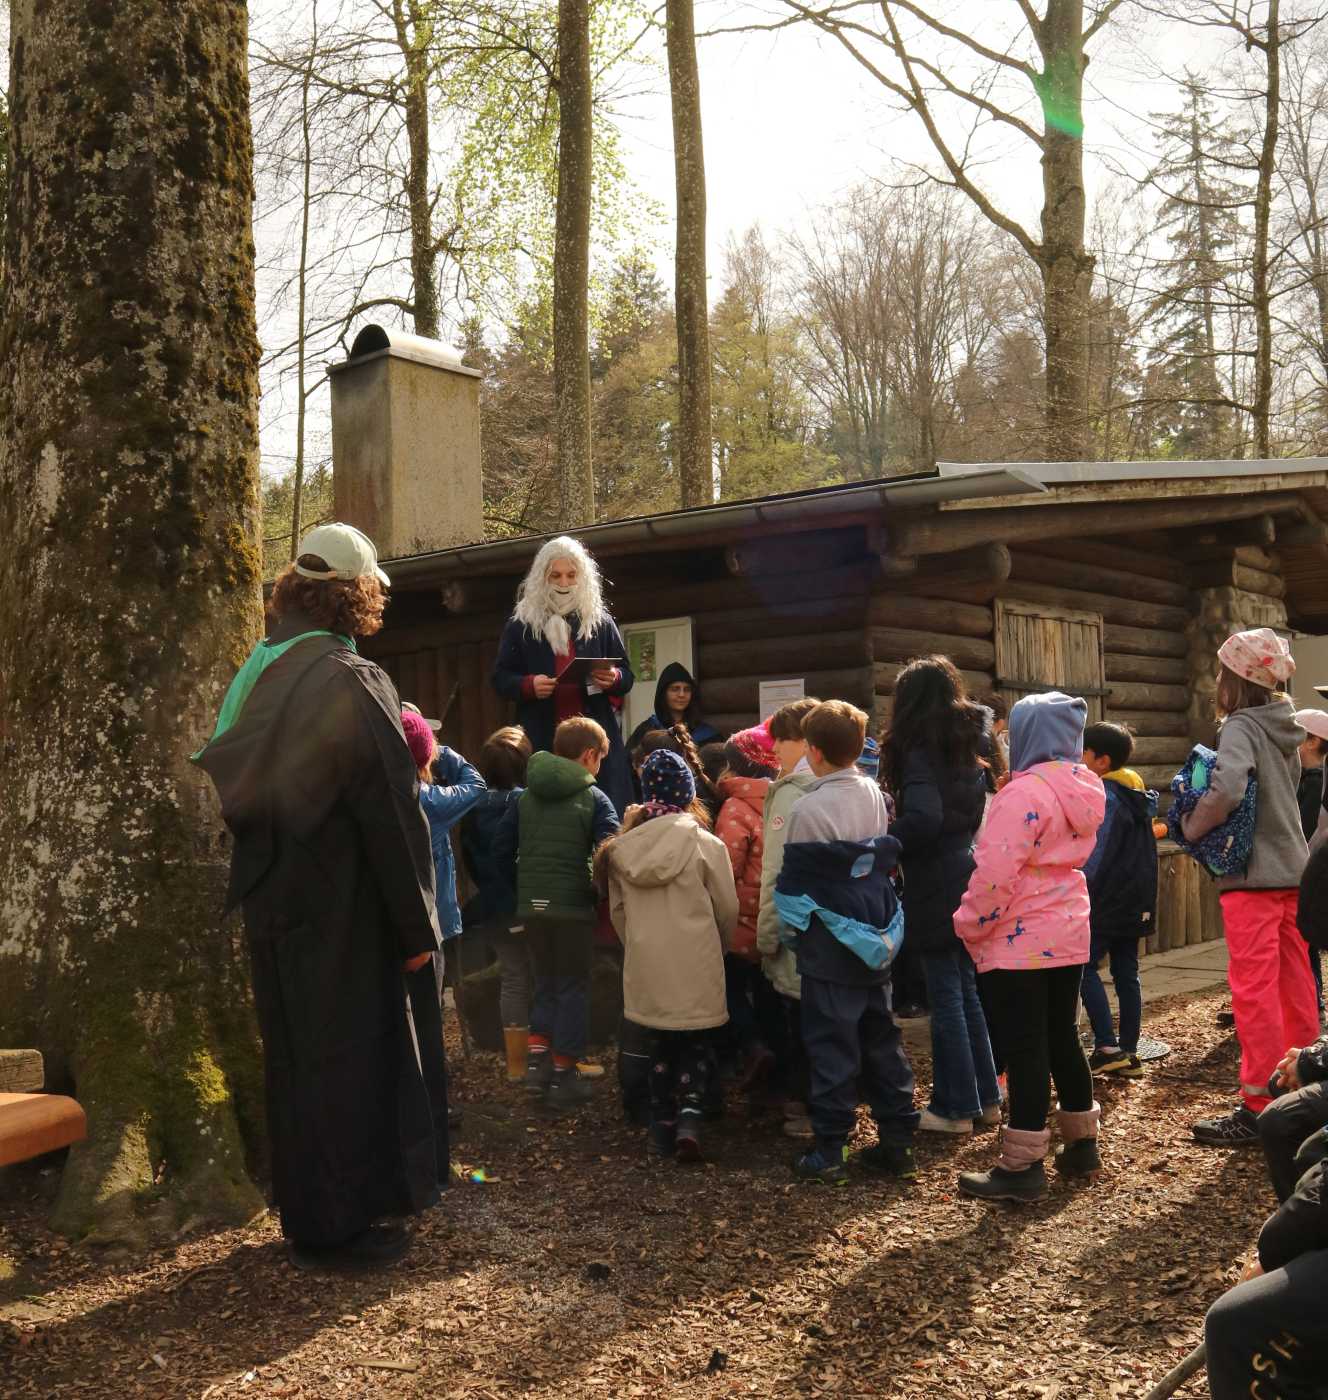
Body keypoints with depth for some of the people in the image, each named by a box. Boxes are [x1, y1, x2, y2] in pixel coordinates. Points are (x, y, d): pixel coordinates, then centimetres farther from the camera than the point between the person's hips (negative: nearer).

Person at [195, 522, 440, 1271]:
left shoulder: (258, 675, 7)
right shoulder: (353, 681, -17)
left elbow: (235, 789, 11)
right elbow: (393, 815, -18)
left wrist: (264, 883, 16)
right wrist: (418, 927, -11)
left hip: (273, 902, 8)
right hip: (341, 910, -8)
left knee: (300, 1056, 18)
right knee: (348, 1057, 5)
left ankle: (310, 1212, 33)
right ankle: (337, 1227, 16)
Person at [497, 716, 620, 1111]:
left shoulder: (525, 796, 7)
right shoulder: (594, 799, -6)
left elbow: (503, 850, 6)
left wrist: (523, 889, 15)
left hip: (531, 905, 4)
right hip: (572, 906, -4)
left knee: (546, 982, 19)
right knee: (572, 987, 8)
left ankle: (537, 1063, 13)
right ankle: (563, 1076, 11)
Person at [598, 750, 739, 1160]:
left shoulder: (621, 847, -2)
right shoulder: (703, 843, -12)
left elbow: (617, 911, 6)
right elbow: (727, 909, -3)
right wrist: (717, 948, 15)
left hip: (645, 967, 3)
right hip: (695, 965, -2)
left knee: (659, 1049, 17)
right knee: (696, 1046, 13)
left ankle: (663, 1130, 20)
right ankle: (689, 1117, -5)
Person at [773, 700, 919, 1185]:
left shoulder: (809, 808, -16)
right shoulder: (874, 794, 2)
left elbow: (795, 879, -9)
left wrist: (790, 928, 3)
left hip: (831, 941, -6)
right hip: (875, 937, 6)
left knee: (832, 1043, 1)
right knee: (882, 1037, 13)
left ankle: (829, 1150, 7)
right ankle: (896, 1141, 18)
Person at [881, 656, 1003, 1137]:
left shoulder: (919, 751, -15)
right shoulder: (973, 741, 8)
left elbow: (923, 818, -28)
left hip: (936, 889, -7)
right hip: (969, 877, 7)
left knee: (946, 997, 1)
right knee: (968, 990, 16)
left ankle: (957, 1108, 9)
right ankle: (987, 1098, 23)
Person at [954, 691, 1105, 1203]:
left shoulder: (1025, 792, -20)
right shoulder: (1084, 788, 7)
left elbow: (995, 873, -23)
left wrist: (969, 926, -10)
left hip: (1019, 938, -8)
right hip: (1068, 931, 8)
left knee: (1023, 1049, -2)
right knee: (1062, 1038, 18)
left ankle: (1022, 1167, 4)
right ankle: (1081, 1146, 28)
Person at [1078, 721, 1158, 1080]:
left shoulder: (1106, 796, -14)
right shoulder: (1136, 793, 15)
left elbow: (1096, 854, -18)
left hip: (1109, 900, -9)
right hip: (1136, 902, 9)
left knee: (1085, 966, -4)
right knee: (1126, 973, 10)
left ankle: (1107, 1046, -9)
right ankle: (1129, 1053, 12)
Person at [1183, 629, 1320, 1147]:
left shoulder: (1241, 727, -14)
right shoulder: (1284, 729, 11)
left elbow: (1226, 790, -30)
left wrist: (1191, 828, -14)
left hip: (1253, 876, -8)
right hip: (1293, 871, 8)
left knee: (1254, 991, -4)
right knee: (1295, 985, 15)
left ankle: (1256, 1107, 1)